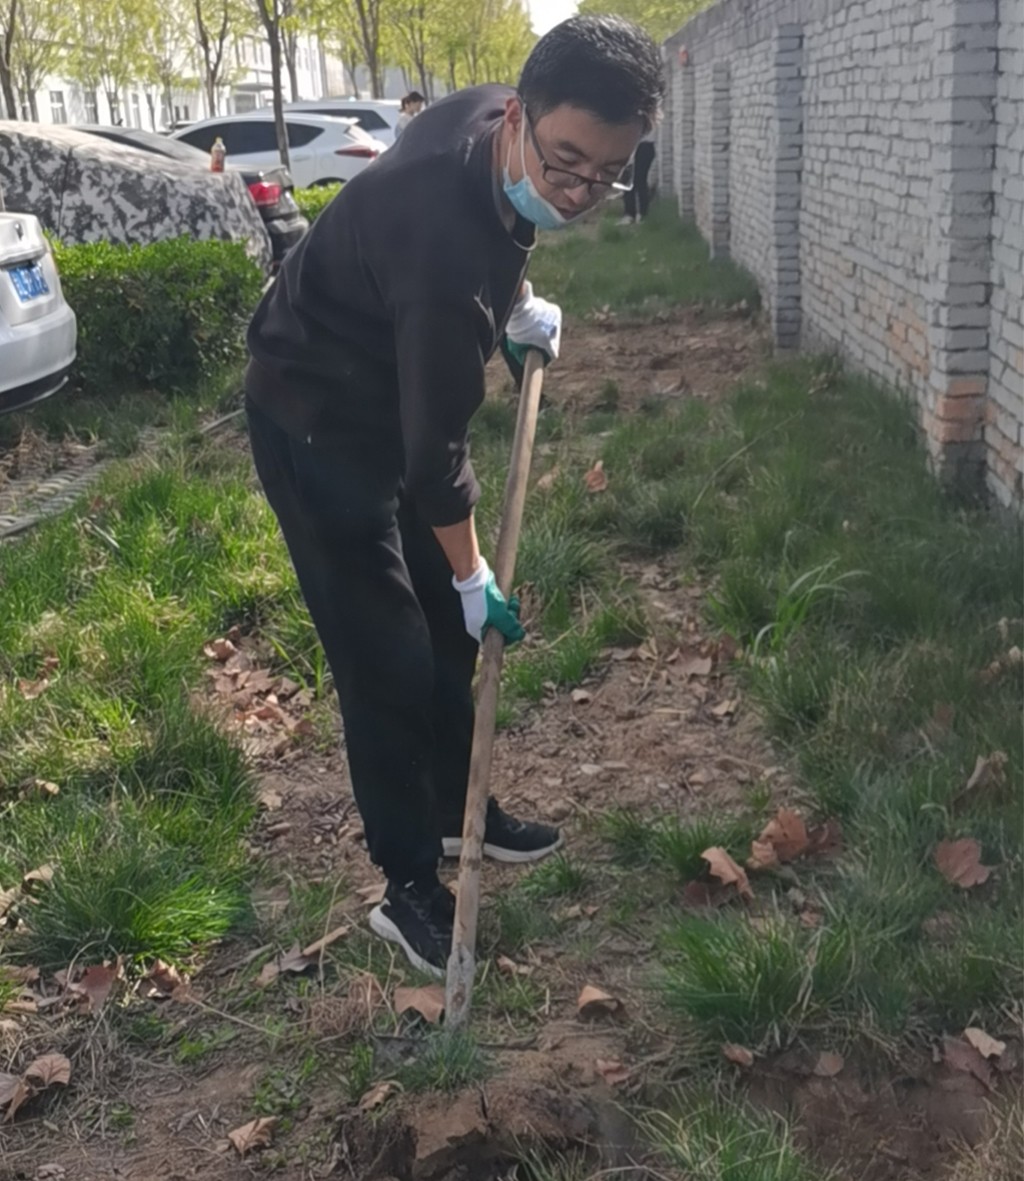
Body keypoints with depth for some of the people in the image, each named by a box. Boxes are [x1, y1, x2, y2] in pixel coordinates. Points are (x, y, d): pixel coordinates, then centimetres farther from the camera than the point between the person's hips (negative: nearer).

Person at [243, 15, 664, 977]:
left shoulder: (496, 123, -12)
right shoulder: (444, 241, -37)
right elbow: (436, 446, -27)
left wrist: (518, 308, 2)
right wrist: (475, 577, -14)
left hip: (393, 393, 9)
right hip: (316, 419, -9)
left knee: (445, 625, 16)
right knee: (386, 658, -6)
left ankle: (457, 812, 35)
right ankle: (408, 891, 10)